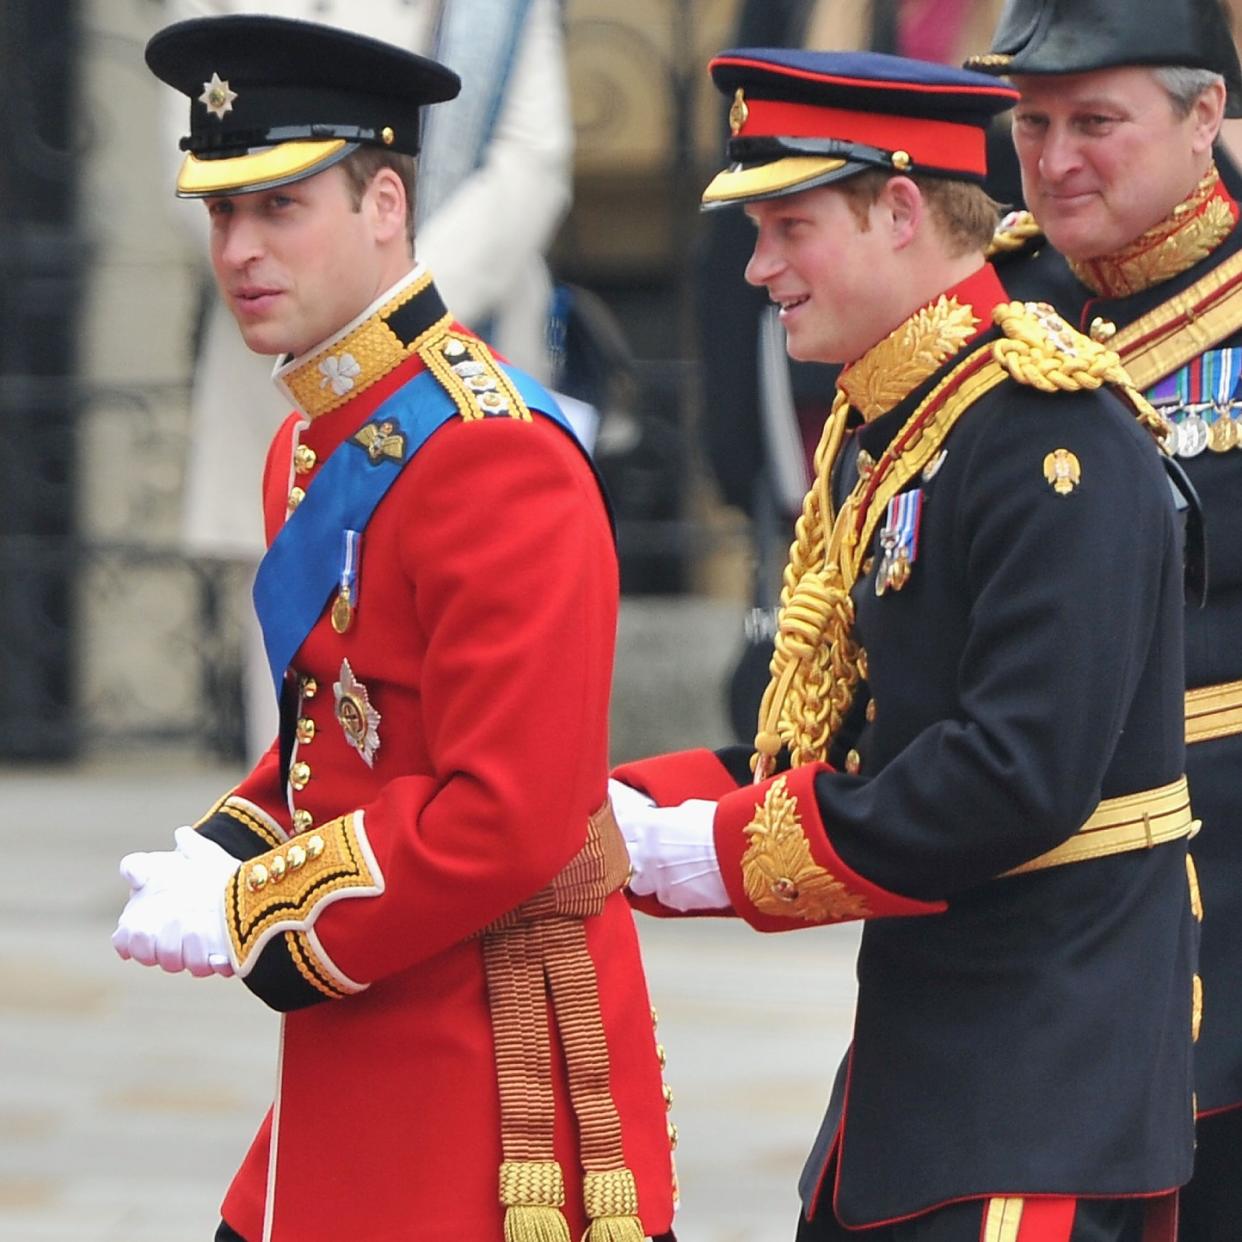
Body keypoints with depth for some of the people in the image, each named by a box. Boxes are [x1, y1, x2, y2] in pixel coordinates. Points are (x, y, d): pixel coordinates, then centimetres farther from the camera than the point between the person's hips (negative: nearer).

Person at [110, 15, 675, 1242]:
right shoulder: (312, 447, 12)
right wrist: (217, 859, 3)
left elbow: (510, 819, -23)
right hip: (357, 1087, 9)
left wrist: (248, 922, -15)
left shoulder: (491, 453, -18)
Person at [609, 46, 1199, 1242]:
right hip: (922, 1043, 10)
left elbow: (1023, 776, -24)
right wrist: (640, 816, 1)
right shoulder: (876, 430, 14)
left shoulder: (1048, 428, -17)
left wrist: (725, 852, -17)